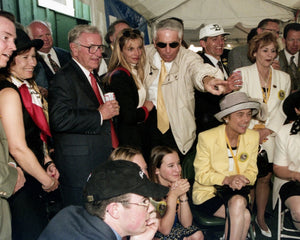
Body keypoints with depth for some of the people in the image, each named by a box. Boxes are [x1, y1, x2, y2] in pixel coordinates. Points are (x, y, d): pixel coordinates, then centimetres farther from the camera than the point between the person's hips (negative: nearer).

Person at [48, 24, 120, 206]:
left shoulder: (93, 77, 19)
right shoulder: (64, 78, -11)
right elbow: (60, 120, -26)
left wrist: (111, 110, 10)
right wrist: (99, 115, -19)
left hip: (105, 163, 9)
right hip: (81, 170, -9)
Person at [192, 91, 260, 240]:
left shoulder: (253, 137, 1)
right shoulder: (207, 137, -12)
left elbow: (252, 171, 7)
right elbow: (201, 175, -10)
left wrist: (243, 179, -17)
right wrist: (227, 179, -26)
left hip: (237, 192, 4)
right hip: (208, 193, -3)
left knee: (238, 202, -32)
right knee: (244, 215, -29)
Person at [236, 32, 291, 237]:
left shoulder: (283, 78, 10)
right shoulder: (242, 73, -1)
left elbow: (282, 109, 8)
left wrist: (269, 130, -6)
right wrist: (254, 130, -10)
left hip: (271, 137, 3)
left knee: (265, 178, 10)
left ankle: (261, 218, 28)